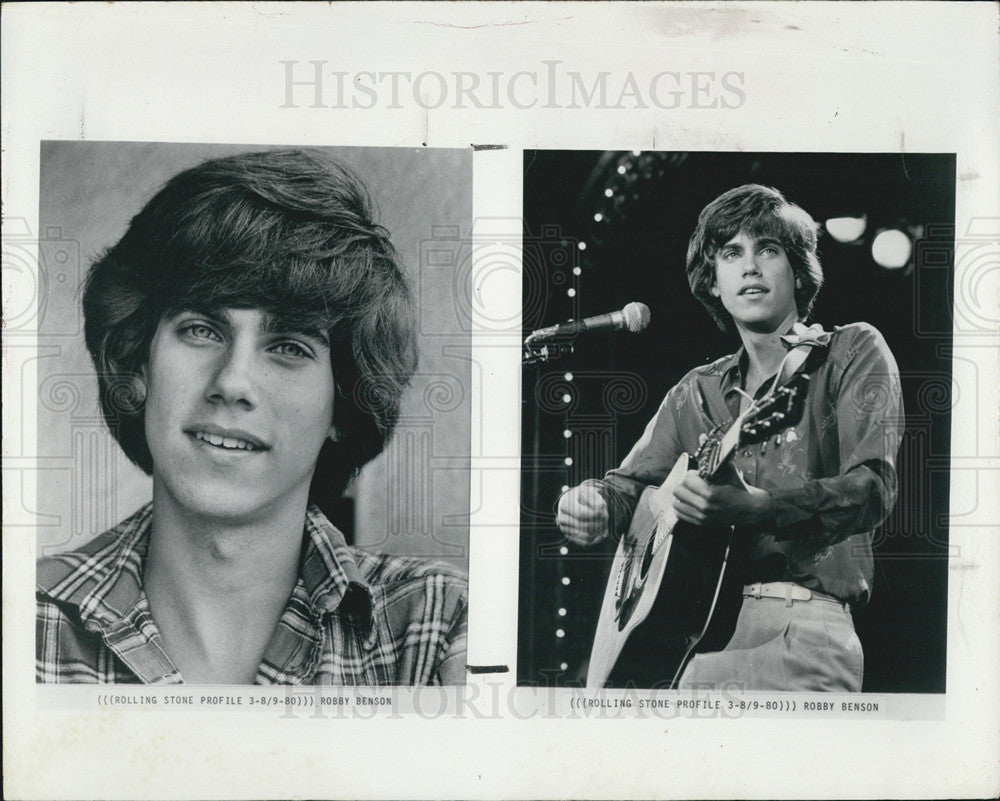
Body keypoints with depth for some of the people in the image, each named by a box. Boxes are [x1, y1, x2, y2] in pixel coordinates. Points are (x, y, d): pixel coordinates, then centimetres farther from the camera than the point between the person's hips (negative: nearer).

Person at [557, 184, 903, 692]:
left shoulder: (853, 353, 6)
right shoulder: (697, 393, 20)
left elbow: (872, 488, -8)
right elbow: (630, 482, 20)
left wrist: (754, 507, -26)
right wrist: (592, 504, -6)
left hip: (805, 617, -5)